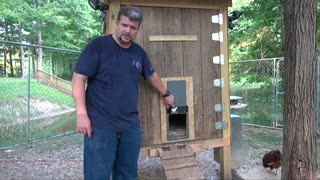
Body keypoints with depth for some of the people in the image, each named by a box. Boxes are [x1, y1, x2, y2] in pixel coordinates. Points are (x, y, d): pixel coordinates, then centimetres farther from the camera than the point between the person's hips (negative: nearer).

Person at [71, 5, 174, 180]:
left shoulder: (139, 52, 10)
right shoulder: (98, 45, -7)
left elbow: (152, 75, 26)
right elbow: (78, 78, -10)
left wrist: (166, 94, 36)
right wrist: (82, 113, -18)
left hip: (131, 126, 6)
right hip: (100, 126, -5)